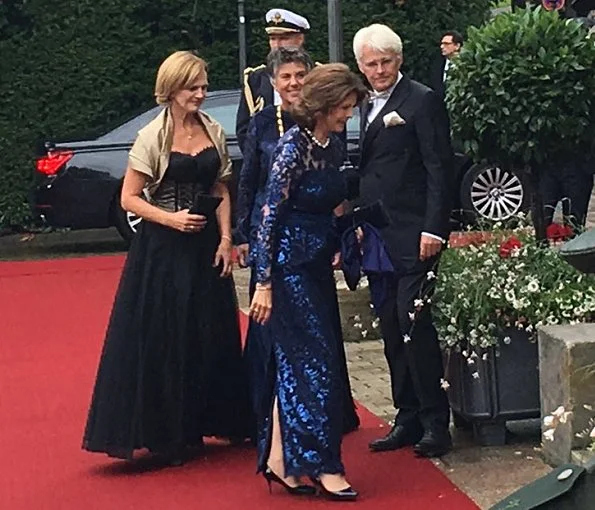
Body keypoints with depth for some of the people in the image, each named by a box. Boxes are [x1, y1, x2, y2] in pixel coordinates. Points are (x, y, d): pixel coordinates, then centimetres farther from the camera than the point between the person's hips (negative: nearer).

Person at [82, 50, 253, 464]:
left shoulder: (214, 132, 6)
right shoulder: (152, 137, -8)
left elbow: (221, 192, 12)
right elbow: (129, 198, -7)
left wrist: (225, 238, 0)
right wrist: (170, 218, -19)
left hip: (205, 246, 5)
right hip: (163, 248, -5)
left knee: (211, 336, 8)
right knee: (164, 340, -2)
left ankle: (203, 424, 22)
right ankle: (167, 433, 9)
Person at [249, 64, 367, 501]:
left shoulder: (335, 145, 6)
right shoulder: (294, 147, -17)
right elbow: (271, 215, -17)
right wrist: (264, 283, -18)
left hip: (319, 263, 8)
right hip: (290, 264, -8)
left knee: (295, 364, 10)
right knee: (315, 363, -6)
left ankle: (280, 459, 17)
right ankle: (324, 465, 0)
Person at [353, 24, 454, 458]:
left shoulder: (422, 101, -6)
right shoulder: (369, 107, 18)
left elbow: (440, 169, -11)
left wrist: (434, 228, -17)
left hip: (414, 238, -8)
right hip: (378, 239, 8)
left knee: (415, 327, -10)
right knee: (393, 334, 9)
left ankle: (436, 423, -3)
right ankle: (408, 420, 16)